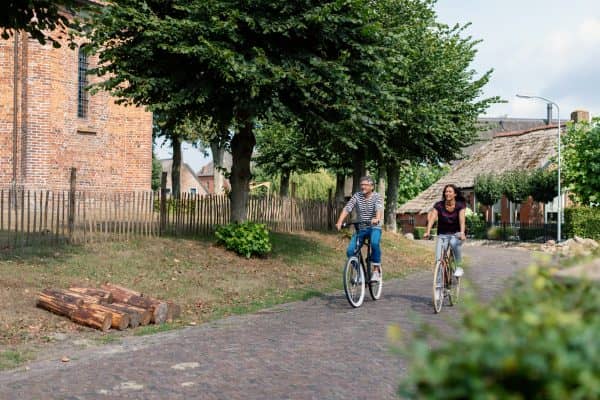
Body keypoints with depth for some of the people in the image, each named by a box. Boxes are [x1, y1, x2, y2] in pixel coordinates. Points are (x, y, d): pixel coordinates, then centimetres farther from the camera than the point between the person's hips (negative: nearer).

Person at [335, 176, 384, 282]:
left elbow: (379, 209, -26)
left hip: (374, 227, -3)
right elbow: (347, 209, -9)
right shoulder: (357, 196, 0)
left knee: (374, 243, -35)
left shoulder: (377, 197, -7)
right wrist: (340, 222, -26)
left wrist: (377, 219, -48)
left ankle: (376, 269, -18)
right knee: (350, 251, -14)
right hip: (361, 228, 3)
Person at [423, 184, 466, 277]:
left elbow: (462, 219, -23)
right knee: (439, 259, -13)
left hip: (456, 233, -1)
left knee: (454, 243, -36)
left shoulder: (460, 205, -10)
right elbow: (432, 218, -19)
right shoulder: (439, 205, -9)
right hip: (442, 234, 1)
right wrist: (427, 232, -35)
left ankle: (459, 267, -16)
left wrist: (462, 233, -40)